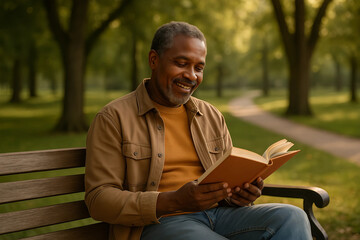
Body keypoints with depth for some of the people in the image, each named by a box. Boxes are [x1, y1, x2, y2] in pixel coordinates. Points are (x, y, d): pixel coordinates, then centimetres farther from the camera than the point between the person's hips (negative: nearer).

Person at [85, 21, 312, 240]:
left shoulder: (212, 116, 17)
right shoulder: (113, 118, 0)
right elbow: (98, 199, -8)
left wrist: (242, 193, -6)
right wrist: (174, 201, -21)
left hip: (217, 212, 6)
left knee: (291, 217, -22)